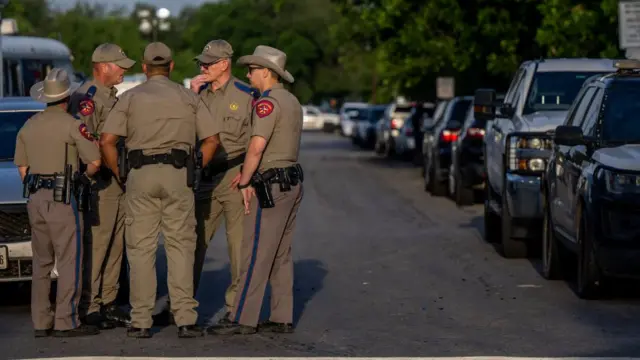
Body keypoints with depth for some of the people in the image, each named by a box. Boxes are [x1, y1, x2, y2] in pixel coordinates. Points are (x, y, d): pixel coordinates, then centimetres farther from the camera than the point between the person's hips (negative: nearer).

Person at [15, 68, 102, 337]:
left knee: (41, 262, 12)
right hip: (62, 198, -7)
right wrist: (86, 175, 10)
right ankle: (66, 322, -7)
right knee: (69, 260, -4)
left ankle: (41, 322, 12)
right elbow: (95, 161, -11)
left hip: (35, 198, 7)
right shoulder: (71, 124, -8)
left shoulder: (28, 126, 12)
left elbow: (22, 167, 15)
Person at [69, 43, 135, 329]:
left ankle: (108, 303, 19)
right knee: (96, 246, -7)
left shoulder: (112, 96, 18)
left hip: (118, 181, 9)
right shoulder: (87, 97, -12)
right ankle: (90, 307, -3)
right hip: (99, 184, -9)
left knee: (115, 246, 12)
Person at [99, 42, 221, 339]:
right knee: (181, 246, 3)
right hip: (178, 174, 0)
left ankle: (141, 322, 4)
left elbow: (107, 140, -3)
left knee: (141, 248, 3)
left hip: (140, 175, 0)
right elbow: (212, 139, 4)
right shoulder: (188, 97, 10)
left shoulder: (130, 97, 7)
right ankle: (185, 319, -1)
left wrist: (119, 174, 7)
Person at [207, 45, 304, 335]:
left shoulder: (268, 102, -14)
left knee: (255, 254, -8)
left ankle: (243, 319, -7)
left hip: (272, 184, -10)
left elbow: (257, 146, -22)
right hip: (292, 181, 10)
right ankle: (282, 318, 12)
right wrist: (250, 173, 11)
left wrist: (245, 182, -13)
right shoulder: (292, 101, 16)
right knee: (281, 255, 11)